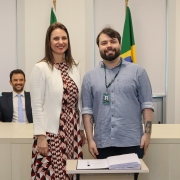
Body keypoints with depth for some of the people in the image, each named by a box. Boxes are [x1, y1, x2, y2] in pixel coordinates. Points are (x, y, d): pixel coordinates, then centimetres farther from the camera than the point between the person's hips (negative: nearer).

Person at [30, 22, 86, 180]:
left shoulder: (74, 67, 9)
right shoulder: (41, 68, -8)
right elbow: (37, 105, -11)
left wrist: (82, 129, 13)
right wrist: (40, 135, -14)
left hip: (72, 132, 5)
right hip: (51, 133, -5)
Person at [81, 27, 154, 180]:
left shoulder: (137, 72, 3)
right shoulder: (90, 76, 7)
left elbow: (147, 104, 1)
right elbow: (87, 110, 4)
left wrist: (147, 133, -6)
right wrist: (90, 139, -1)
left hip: (132, 141, -1)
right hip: (103, 143, 2)